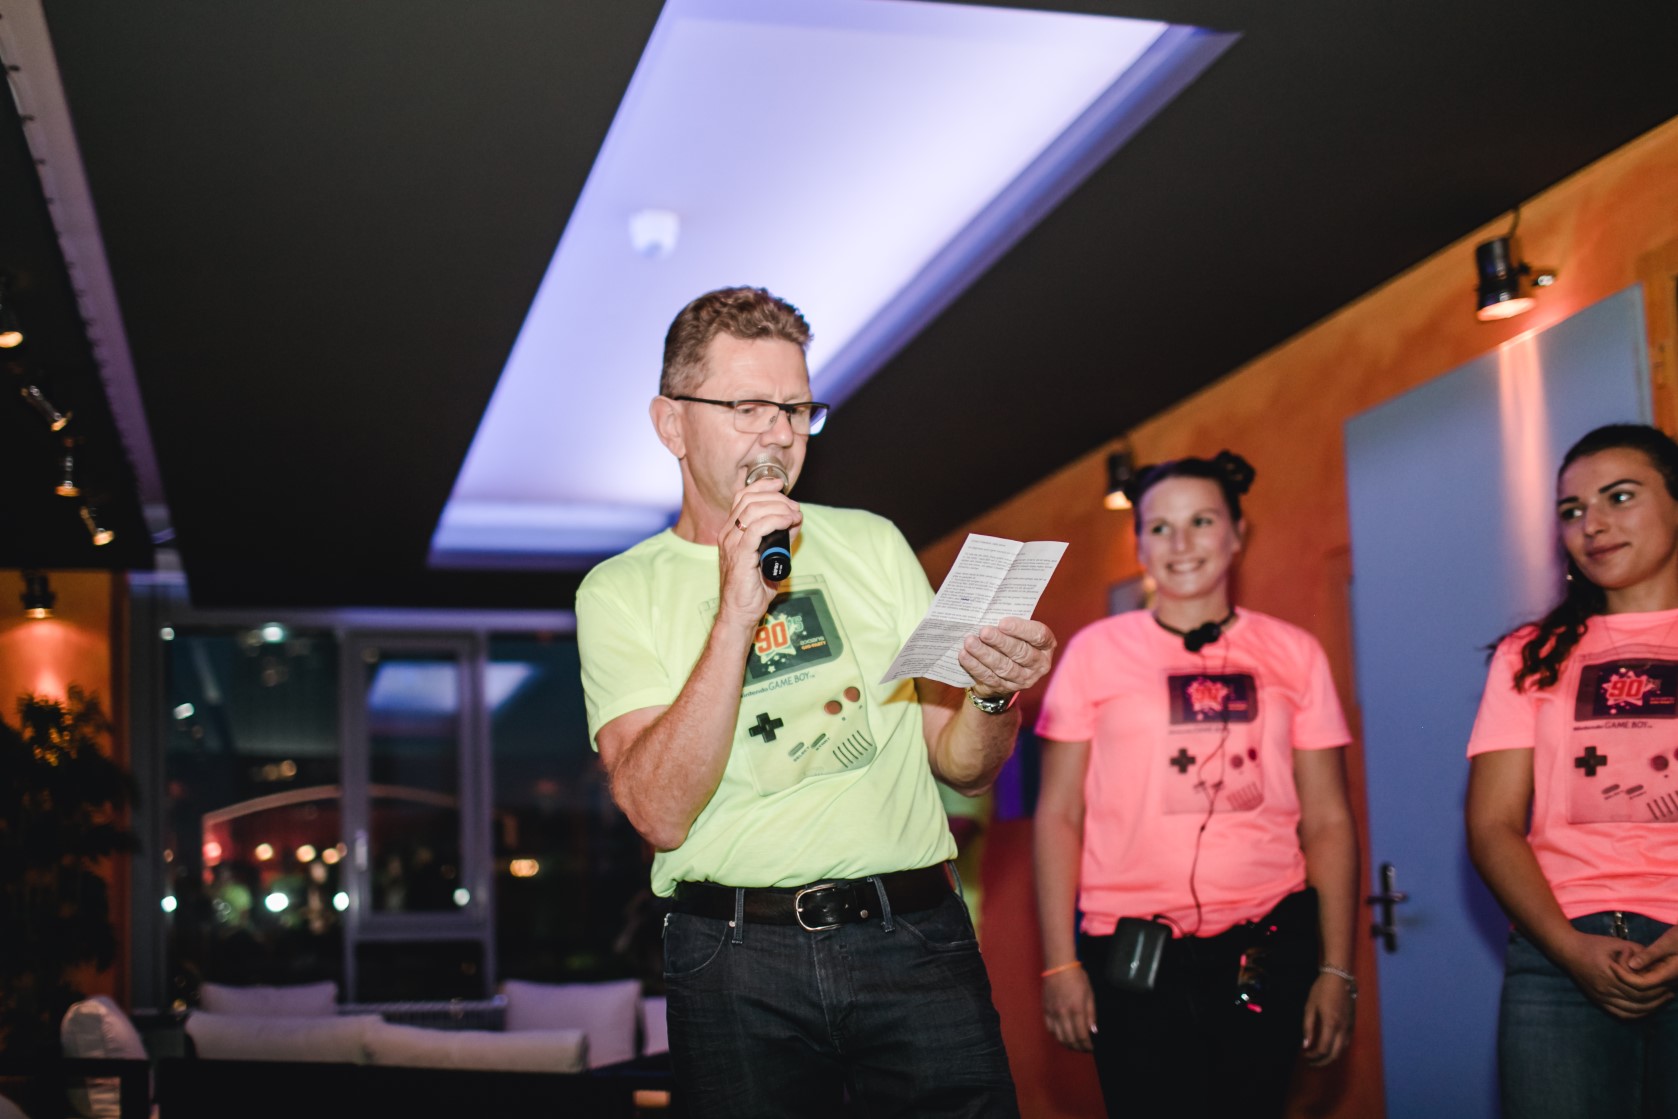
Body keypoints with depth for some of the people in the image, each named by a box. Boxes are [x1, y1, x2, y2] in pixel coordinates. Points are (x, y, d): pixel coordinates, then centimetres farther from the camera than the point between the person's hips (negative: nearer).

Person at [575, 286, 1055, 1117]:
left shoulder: (871, 543, 12)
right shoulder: (619, 593, 4)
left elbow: (962, 766, 11)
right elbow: (660, 815, -11)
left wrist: (993, 696, -12)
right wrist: (736, 614, -18)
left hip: (912, 939, 2)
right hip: (737, 959, -2)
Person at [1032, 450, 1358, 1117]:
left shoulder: (1292, 654, 7)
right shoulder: (1095, 651, 3)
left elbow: (1328, 822, 6)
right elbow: (1058, 816, 2)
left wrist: (1336, 969, 1)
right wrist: (1060, 963, -4)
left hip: (1266, 954, 1)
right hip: (1134, 957, -1)